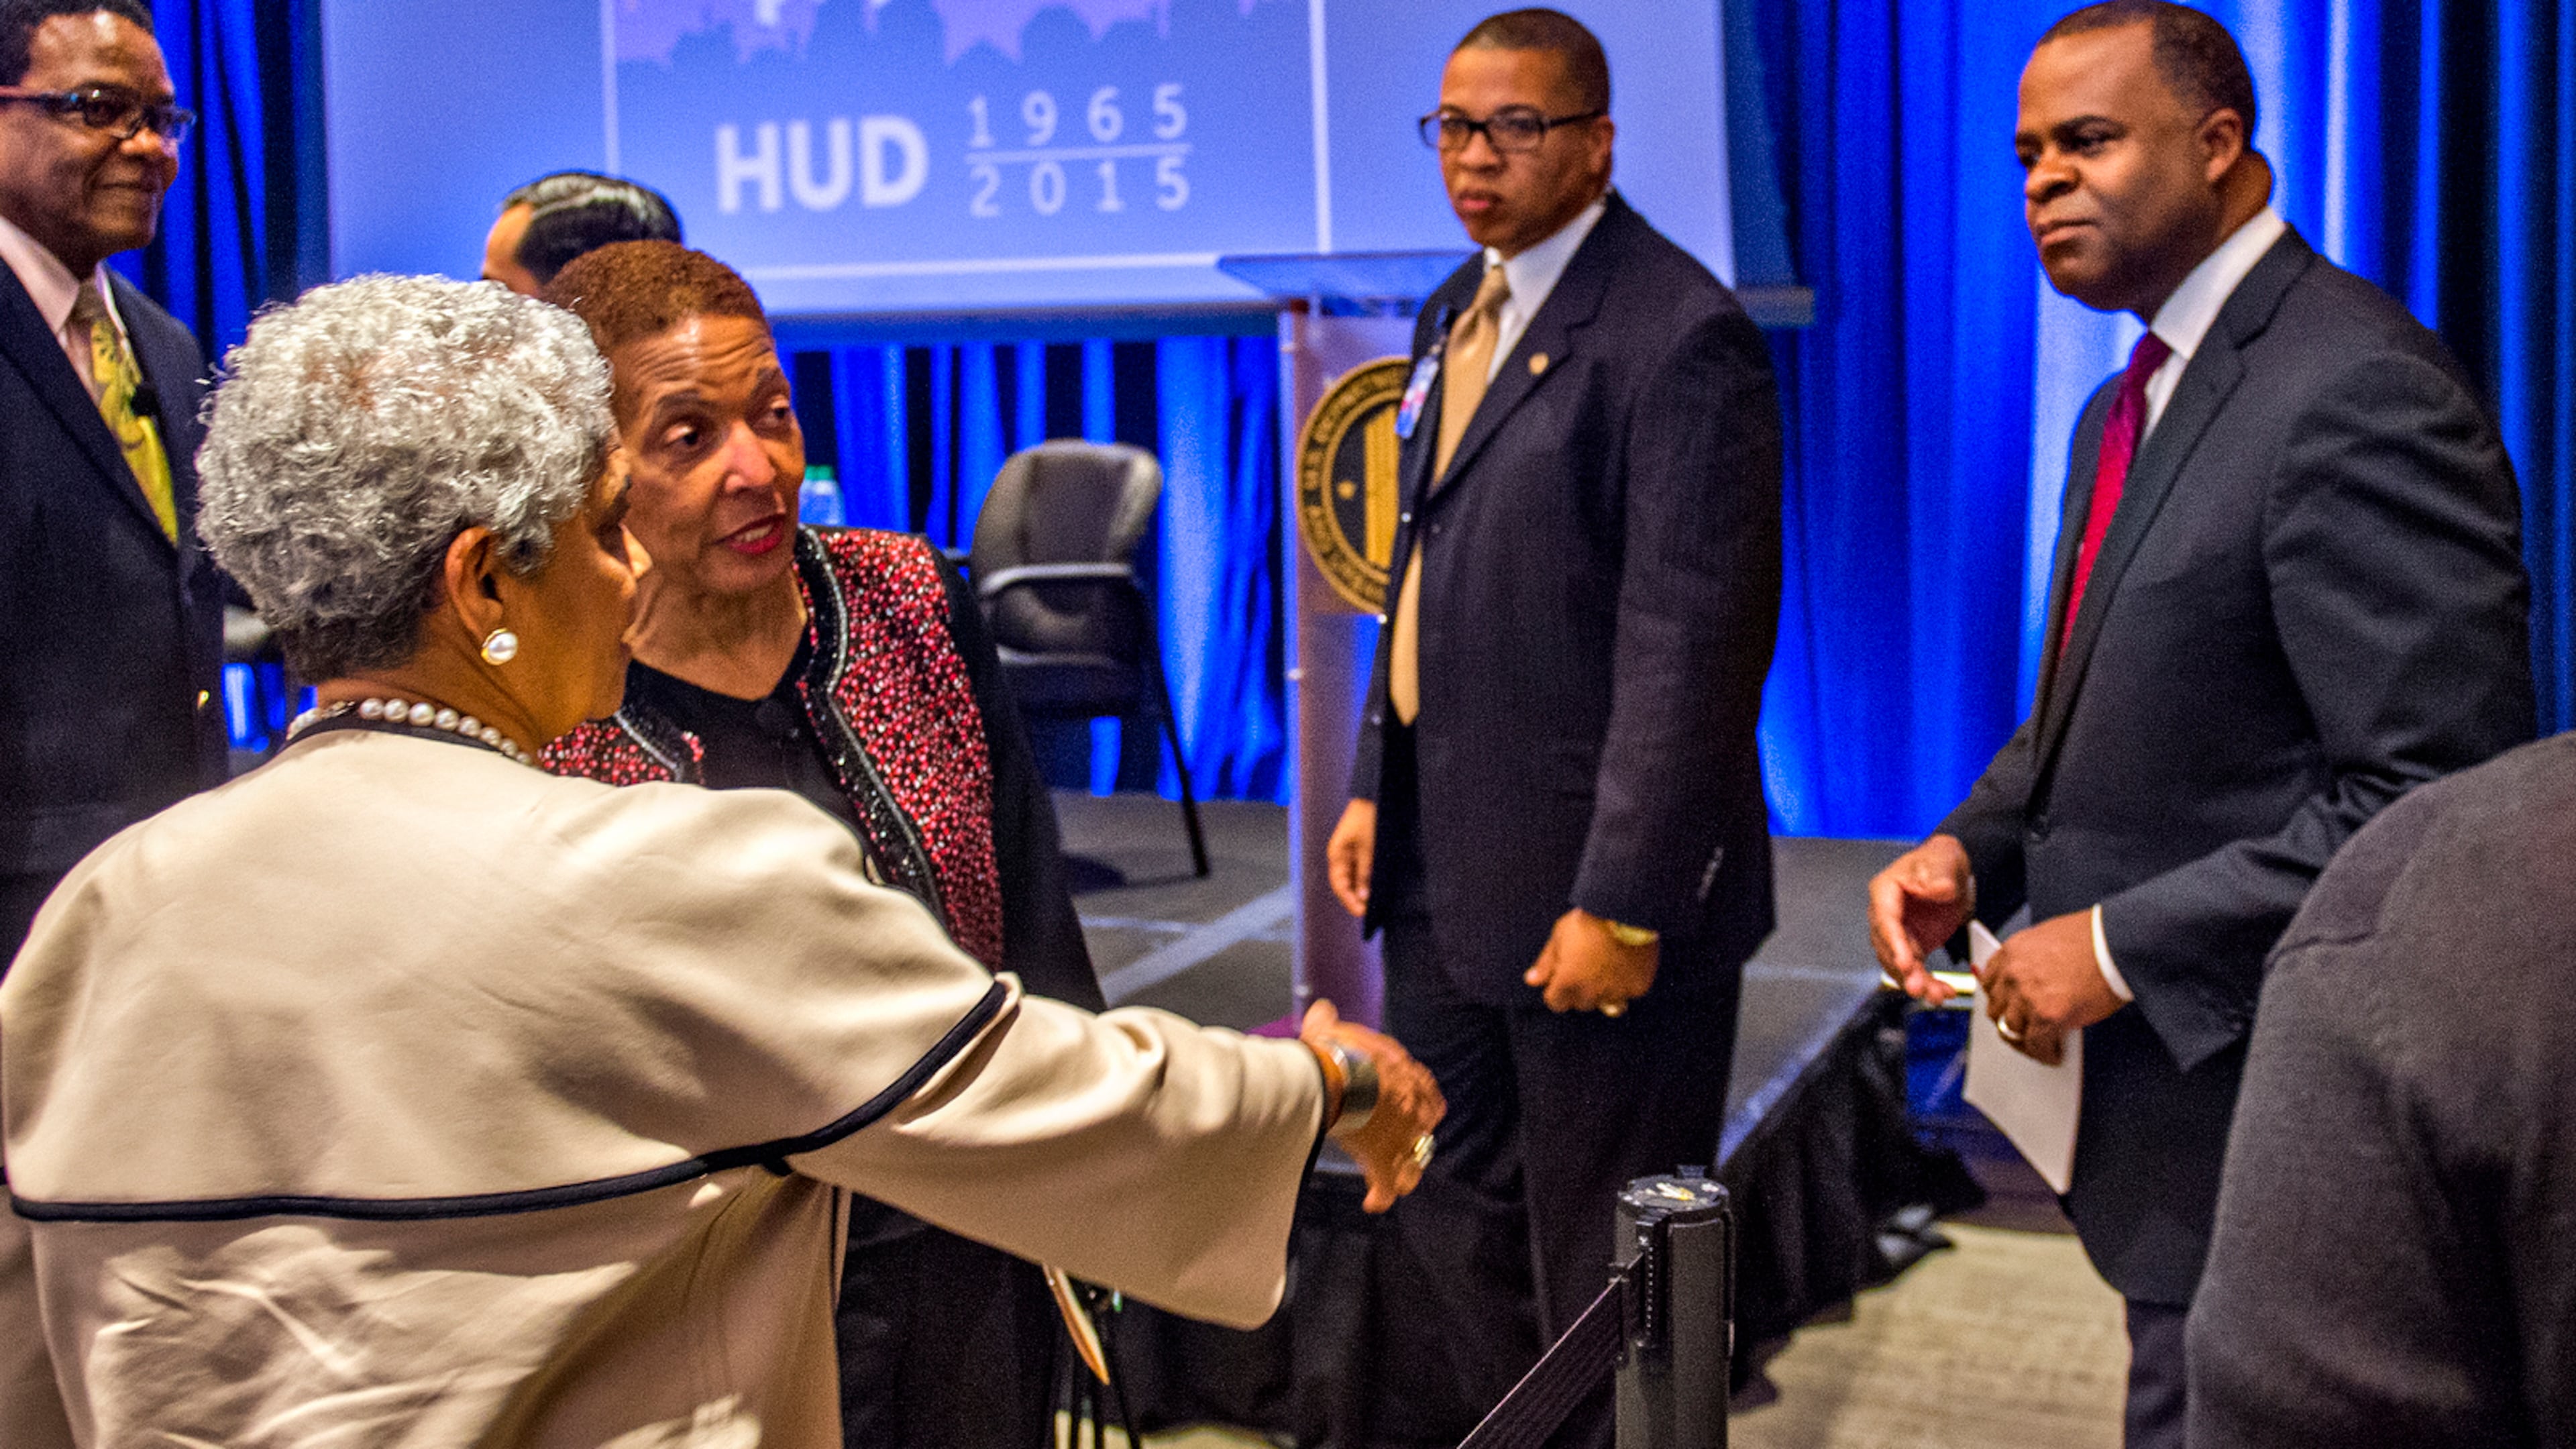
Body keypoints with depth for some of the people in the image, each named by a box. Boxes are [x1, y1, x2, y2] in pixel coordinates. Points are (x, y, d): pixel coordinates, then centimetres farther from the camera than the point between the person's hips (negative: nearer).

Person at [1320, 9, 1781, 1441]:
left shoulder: (1680, 338, -16)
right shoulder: (1459, 310, 12)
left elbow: (1689, 643, -20)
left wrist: (1624, 902, -21)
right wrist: (1379, 785, 13)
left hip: (1584, 879, -9)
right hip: (1446, 856, 9)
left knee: (1601, 1257, 6)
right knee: (1449, 1194, 21)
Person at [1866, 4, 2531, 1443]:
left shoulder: (2357, 391, -19)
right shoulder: (2137, 404, 13)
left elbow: (2432, 799, -24)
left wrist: (2126, 947, -21)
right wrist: (1972, 849, 1)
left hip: (2262, 1107, -9)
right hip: (2162, 1101, 9)